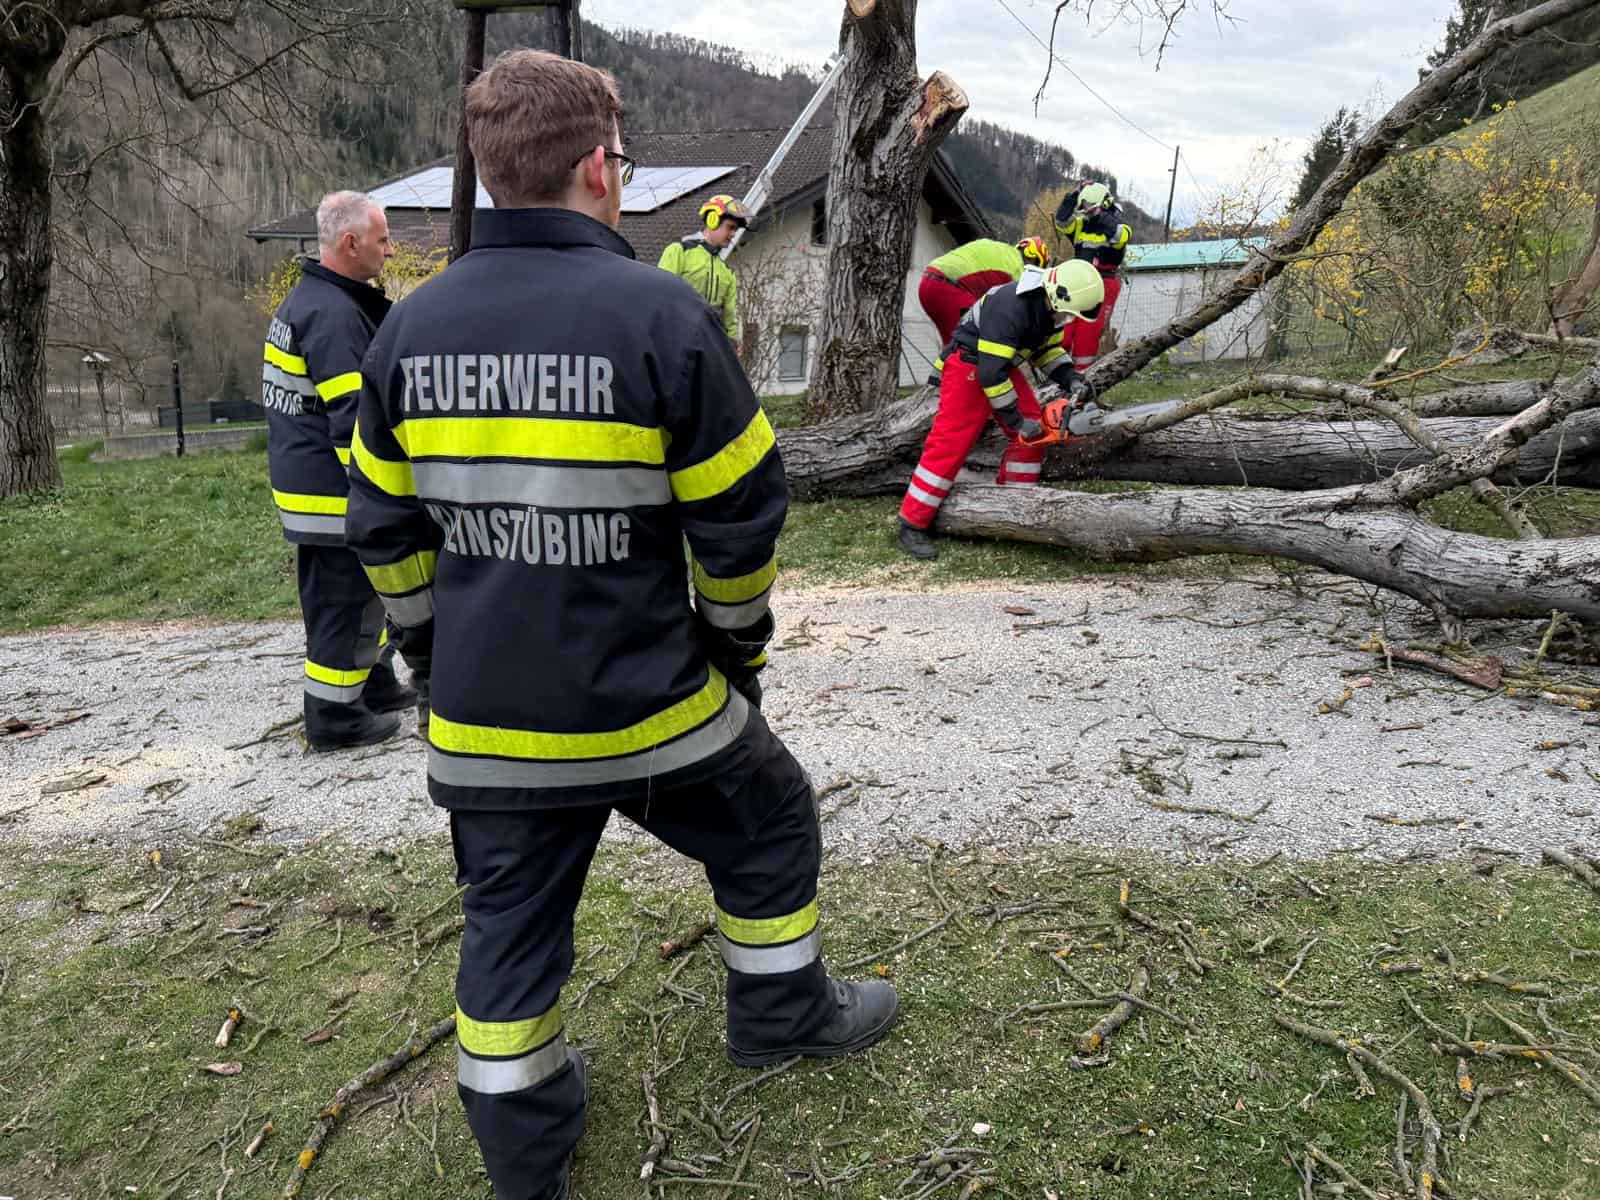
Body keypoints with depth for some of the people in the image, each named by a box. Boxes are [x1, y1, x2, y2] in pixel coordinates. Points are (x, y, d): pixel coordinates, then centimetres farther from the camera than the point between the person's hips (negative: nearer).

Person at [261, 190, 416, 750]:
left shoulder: (302, 301, 16)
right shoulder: (335, 314, -19)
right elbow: (353, 418, -24)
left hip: (303, 480, 11)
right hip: (335, 492, -11)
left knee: (348, 593, 20)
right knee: (346, 599, -1)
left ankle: (376, 686, 34)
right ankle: (335, 716, 10)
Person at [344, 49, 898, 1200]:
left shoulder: (411, 327, 1)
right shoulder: (660, 313, -14)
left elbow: (387, 526, 9)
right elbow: (741, 514, -11)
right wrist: (738, 639, 6)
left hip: (484, 720, 5)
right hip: (649, 704, -4)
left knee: (510, 927, 19)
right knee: (770, 825, 23)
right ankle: (783, 1011, 42)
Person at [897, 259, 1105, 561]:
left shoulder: (1050, 307, -4)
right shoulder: (1009, 308, -32)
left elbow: (1048, 350, 13)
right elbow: (990, 372, -32)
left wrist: (1071, 380, -5)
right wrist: (1016, 420, -25)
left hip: (1003, 366, 9)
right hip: (969, 365, -9)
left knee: (1032, 434, 2)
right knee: (950, 444, -13)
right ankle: (912, 525, -9)